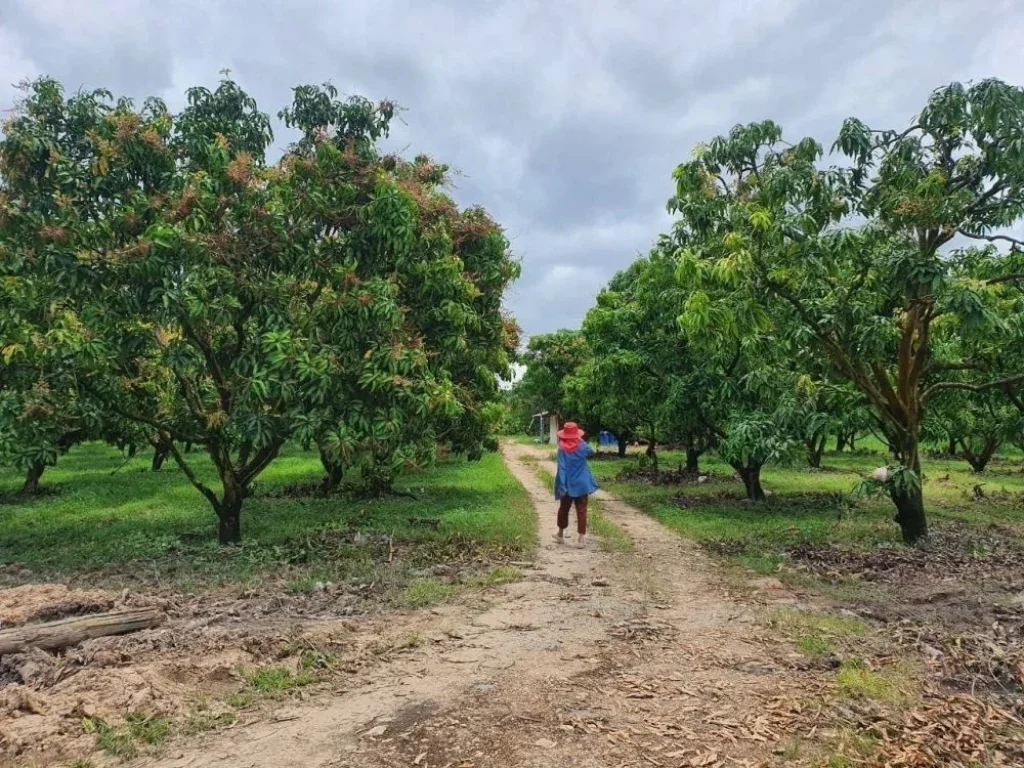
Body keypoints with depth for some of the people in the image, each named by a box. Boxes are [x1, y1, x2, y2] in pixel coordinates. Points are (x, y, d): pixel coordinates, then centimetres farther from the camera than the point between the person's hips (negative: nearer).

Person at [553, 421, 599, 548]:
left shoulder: (562, 449, -12)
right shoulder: (582, 446, -6)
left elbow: (561, 468, -16)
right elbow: (591, 451, 18)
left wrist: (561, 485, -17)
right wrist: (581, 440, 22)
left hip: (567, 485, 0)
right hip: (581, 485, 0)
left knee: (563, 509, 16)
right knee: (581, 511, 4)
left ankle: (561, 535, 30)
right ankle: (582, 538, -2)